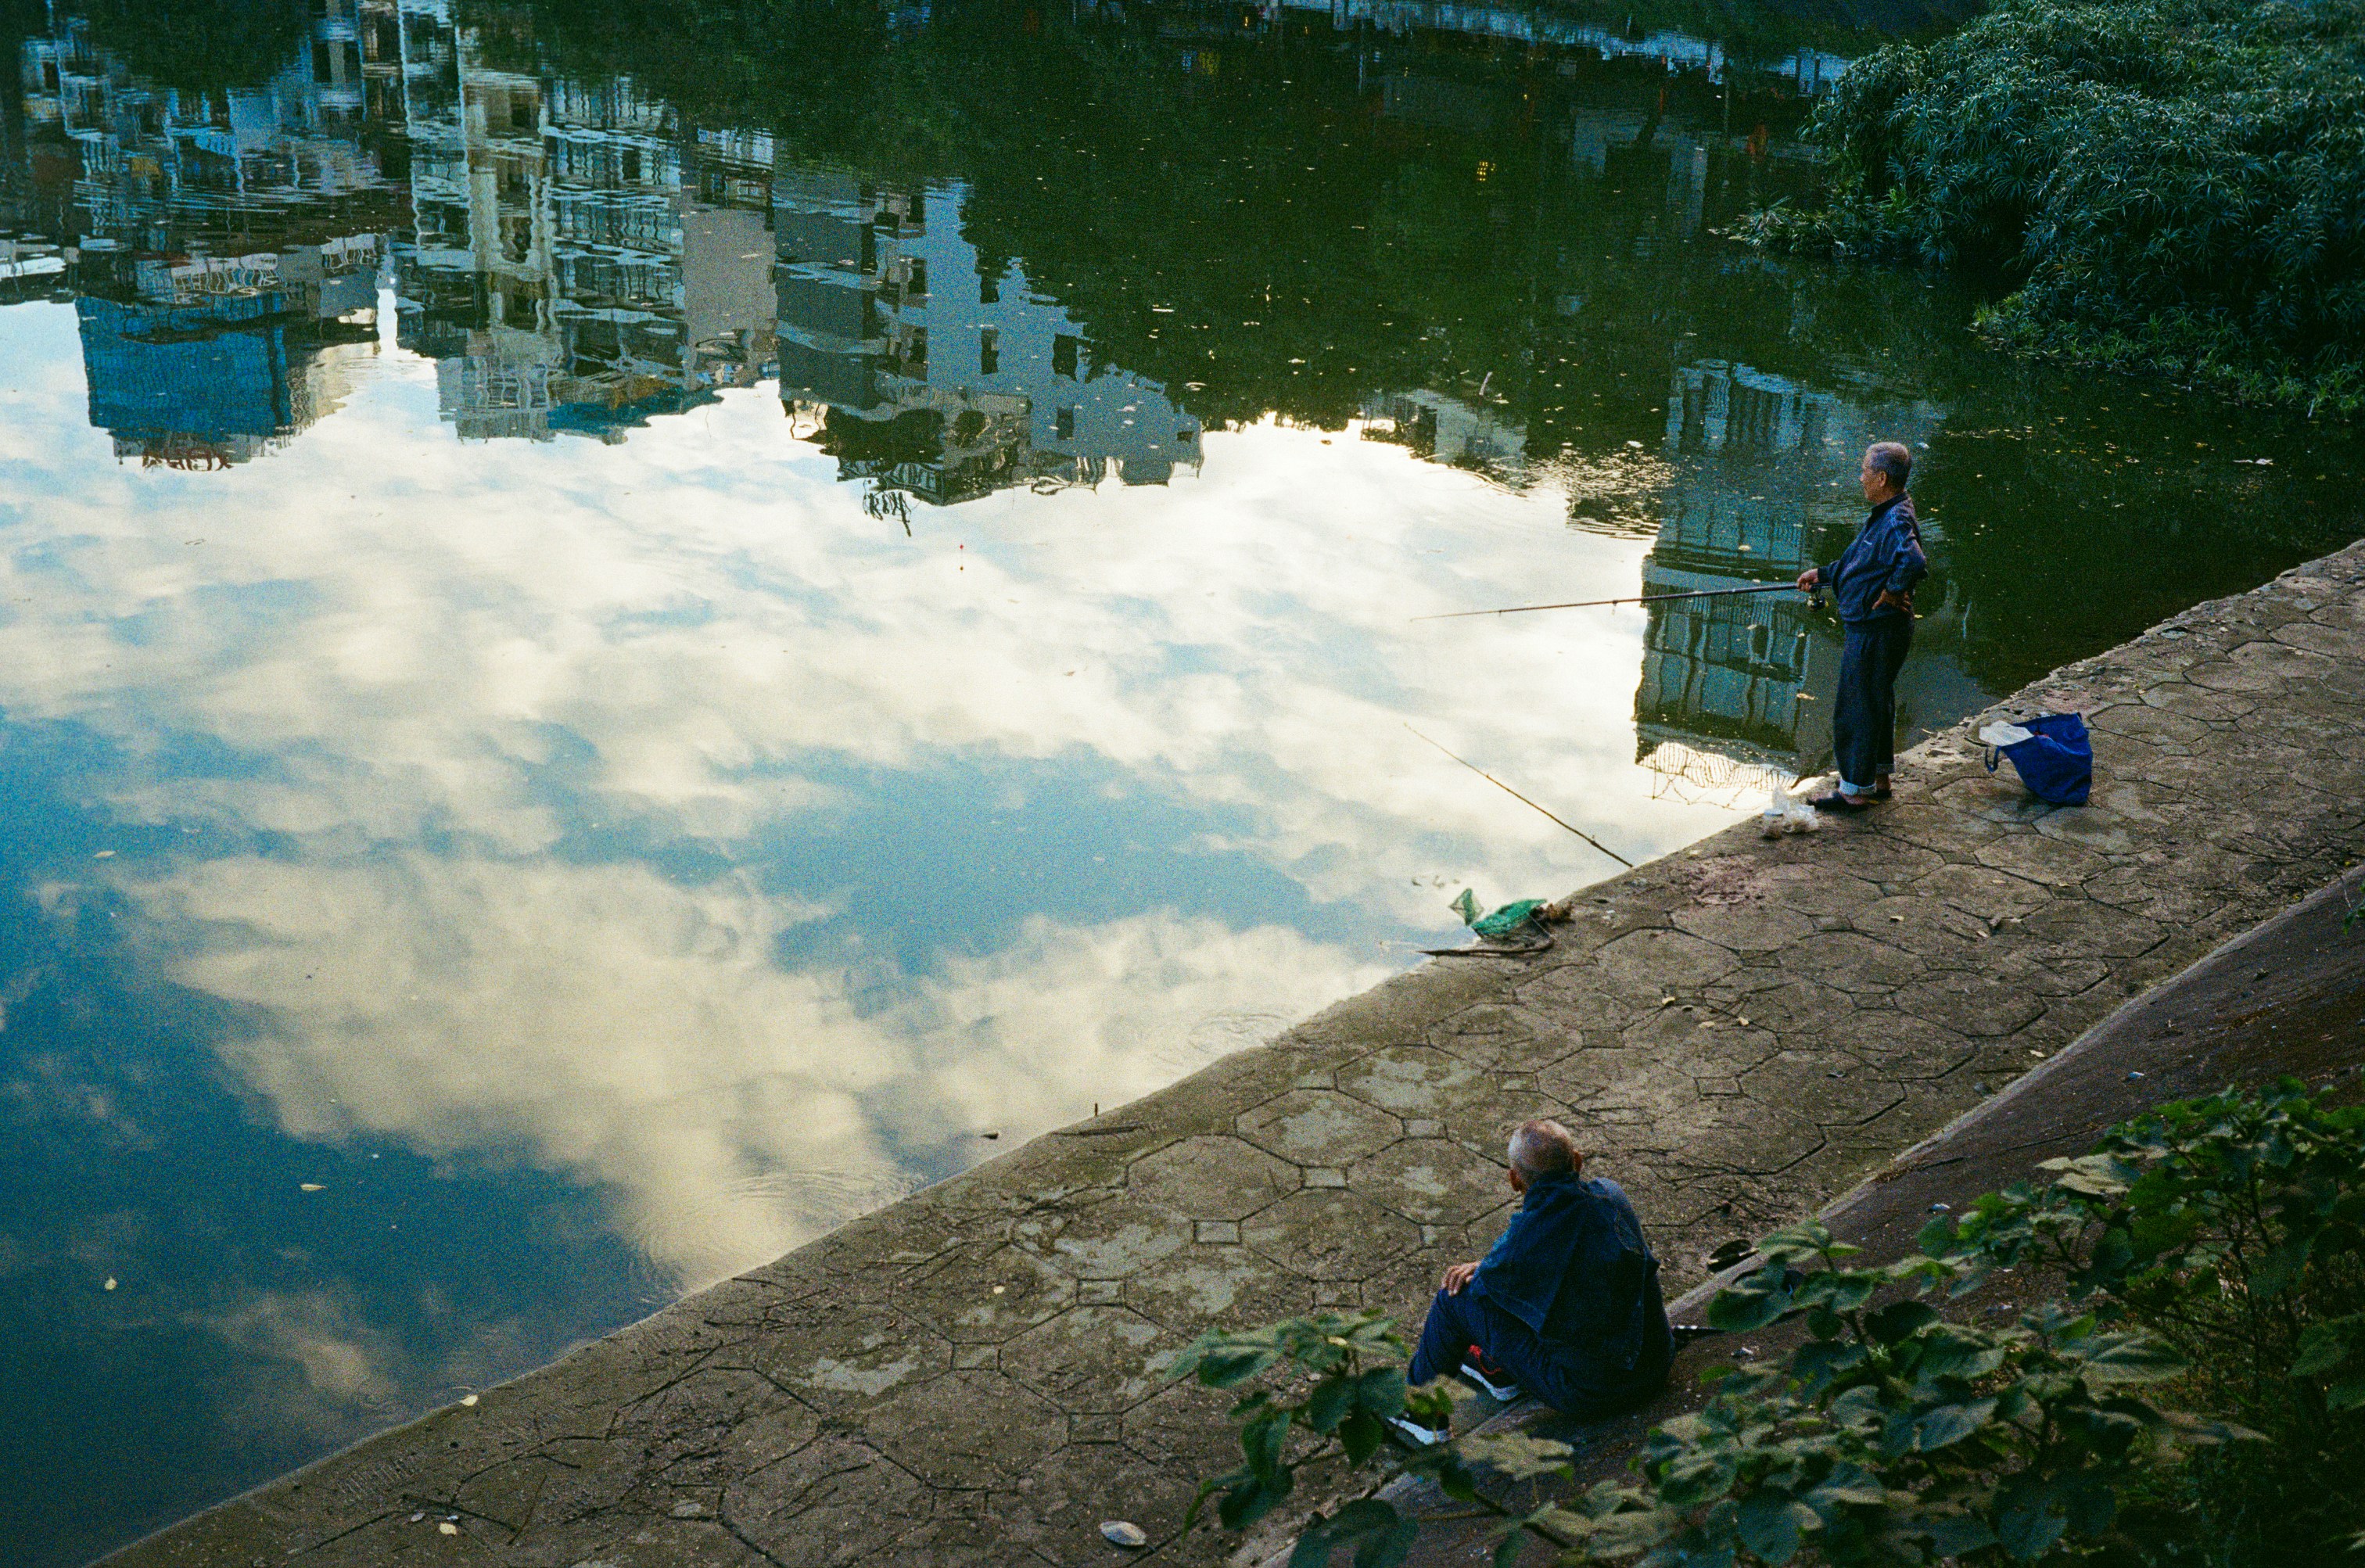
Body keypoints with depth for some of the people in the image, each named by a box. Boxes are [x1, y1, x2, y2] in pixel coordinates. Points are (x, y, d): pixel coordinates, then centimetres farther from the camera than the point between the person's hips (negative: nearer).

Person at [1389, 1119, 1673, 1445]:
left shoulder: (1519, 1246, -23)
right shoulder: (1611, 1194, -6)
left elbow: (1484, 1283, 0)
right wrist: (1484, 1265, 11)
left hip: (1589, 1395, -6)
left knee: (1456, 1297, 5)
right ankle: (1500, 1371, 47)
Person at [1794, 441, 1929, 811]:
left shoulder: (1897, 521, -24)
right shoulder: (1881, 517, 10)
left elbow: (1914, 561, -43)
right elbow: (1857, 562, 26)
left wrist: (1893, 590, -28)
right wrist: (1822, 575, 26)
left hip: (1875, 632, -11)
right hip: (1869, 628, 11)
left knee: (1856, 708, -2)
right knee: (1876, 701, 20)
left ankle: (1855, 790, 7)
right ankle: (1879, 778, 33)